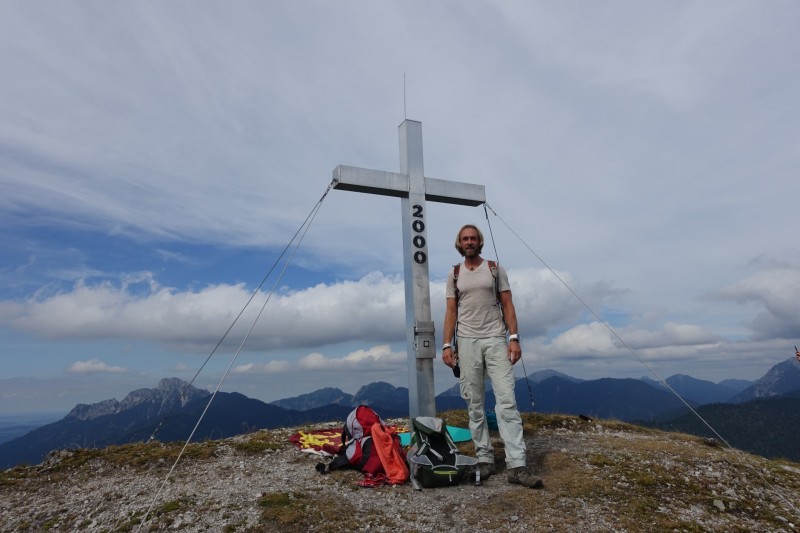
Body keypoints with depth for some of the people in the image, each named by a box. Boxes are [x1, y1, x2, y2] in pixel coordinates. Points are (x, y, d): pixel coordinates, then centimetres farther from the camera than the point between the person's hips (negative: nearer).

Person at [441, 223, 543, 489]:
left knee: (507, 401, -7)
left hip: (496, 340, -1)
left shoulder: (496, 269, 5)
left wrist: (514, 338, -9)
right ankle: (484, 459, 17)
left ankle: (516, 466, -3)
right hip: (467, 342, 2)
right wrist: (447, 345, -3)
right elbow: (451, 312, 6)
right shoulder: (454, 275, 8)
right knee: (475, 405, 6)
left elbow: (507, 305, 2)